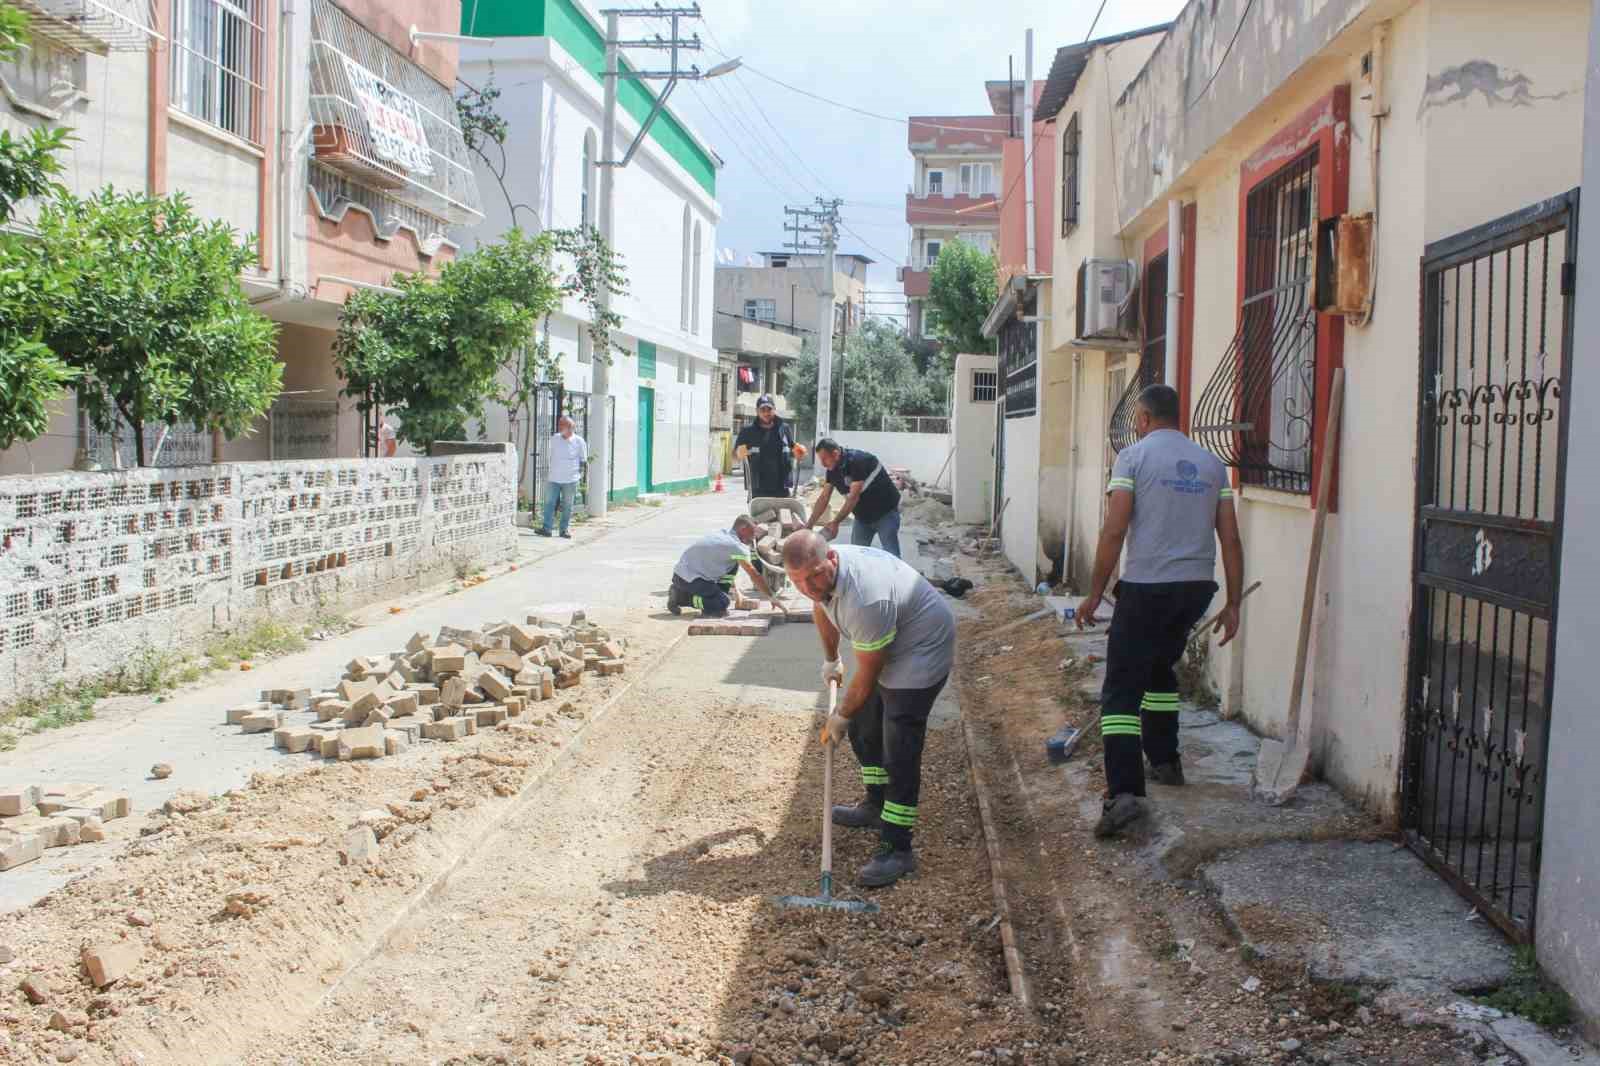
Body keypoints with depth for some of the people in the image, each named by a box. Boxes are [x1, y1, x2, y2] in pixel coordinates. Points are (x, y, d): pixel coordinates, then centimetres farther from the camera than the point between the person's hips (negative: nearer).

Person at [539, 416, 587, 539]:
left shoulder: (579, 441, -3)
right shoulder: (554, 439, 6)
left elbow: (583, 460, 6)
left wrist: (580, 473, 1)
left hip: (570, 479, -3)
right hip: (554, 478, 3)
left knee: (567, 506, 4)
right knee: (549, 503, -1)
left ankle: (565, 529, 12)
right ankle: (546, 528, 2)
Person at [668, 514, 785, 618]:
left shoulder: (723, 534, 10)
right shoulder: (736, 547, -16)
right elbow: (755, 576, -16)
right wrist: (772, 598, -11)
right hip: (687, 578, -10)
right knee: (722, 603, -19)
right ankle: (680, 597, -7)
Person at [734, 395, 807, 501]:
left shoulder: (785, 429, 9)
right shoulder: (747, 432, 3)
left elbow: (792, 450, 21)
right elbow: (735, 455, 7)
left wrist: (796, 453, -2)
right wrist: (739, 454, -17)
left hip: (782, 489, 2)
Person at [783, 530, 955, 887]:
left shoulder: (865, 599, -39)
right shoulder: (819, 571, -12)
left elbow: (866, 676, -25)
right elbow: (821, 610, 15)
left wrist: (841, 716, -10)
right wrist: (830, 660, 24)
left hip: (921, 653, -9)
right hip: (886, 651, 9)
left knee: (900, 752, -11)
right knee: (863, 728, 18)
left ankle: (897, 850, -6)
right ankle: (876, 807, 37)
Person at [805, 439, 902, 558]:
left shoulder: (858, 460, -27)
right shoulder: (832, 469, -3)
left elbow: (853, 497, -28)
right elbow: (824, 498, 2)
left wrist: (835, 523, -28)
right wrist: (809, 525, -3)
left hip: (886, 512, -7)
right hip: (862, 515, 8)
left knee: (891, 556, -11)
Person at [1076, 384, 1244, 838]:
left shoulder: (1134, 456, -4)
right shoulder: (1211, 463, 11)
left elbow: (1113, 532, -11)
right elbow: (1231, 540, 9)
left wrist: (1095, 593, -4)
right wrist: (1232, 604, 13)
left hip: (1146, 587, -6)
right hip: (1196, 587, 6)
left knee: (1122, 689, -4)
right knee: (1160, 668, 28)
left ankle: (1125, 791, -16)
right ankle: (1164, 761, 36)